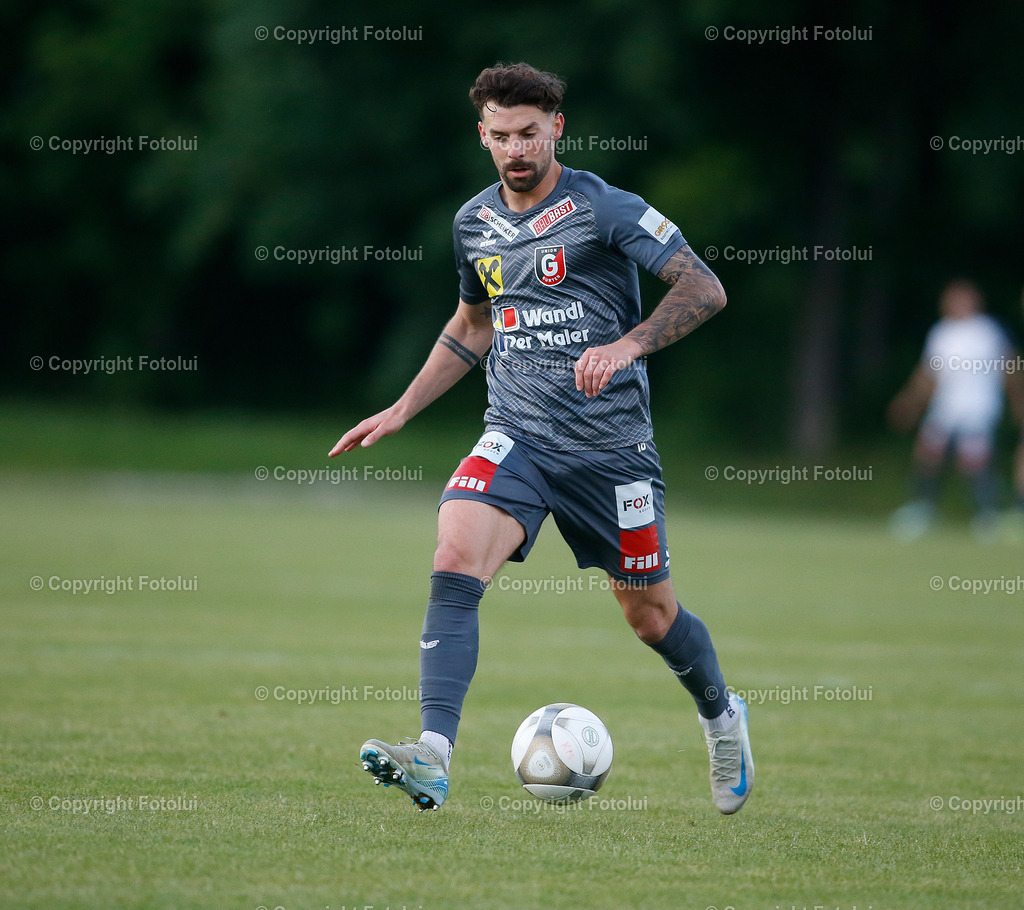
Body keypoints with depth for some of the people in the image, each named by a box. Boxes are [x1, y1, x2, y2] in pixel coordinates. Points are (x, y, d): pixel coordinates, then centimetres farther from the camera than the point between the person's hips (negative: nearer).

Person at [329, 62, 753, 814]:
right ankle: (432, 758, -32)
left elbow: (704, 289, -12)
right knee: (455, 560, -23)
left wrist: (626, 346, -26)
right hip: (515, 436, 3)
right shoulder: (475, 223, 9)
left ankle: (722, 716, 41)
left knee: (650, 614, 8)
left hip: (611, 446, -3)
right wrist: (403, 409, 19)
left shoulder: (604, 209, -9)